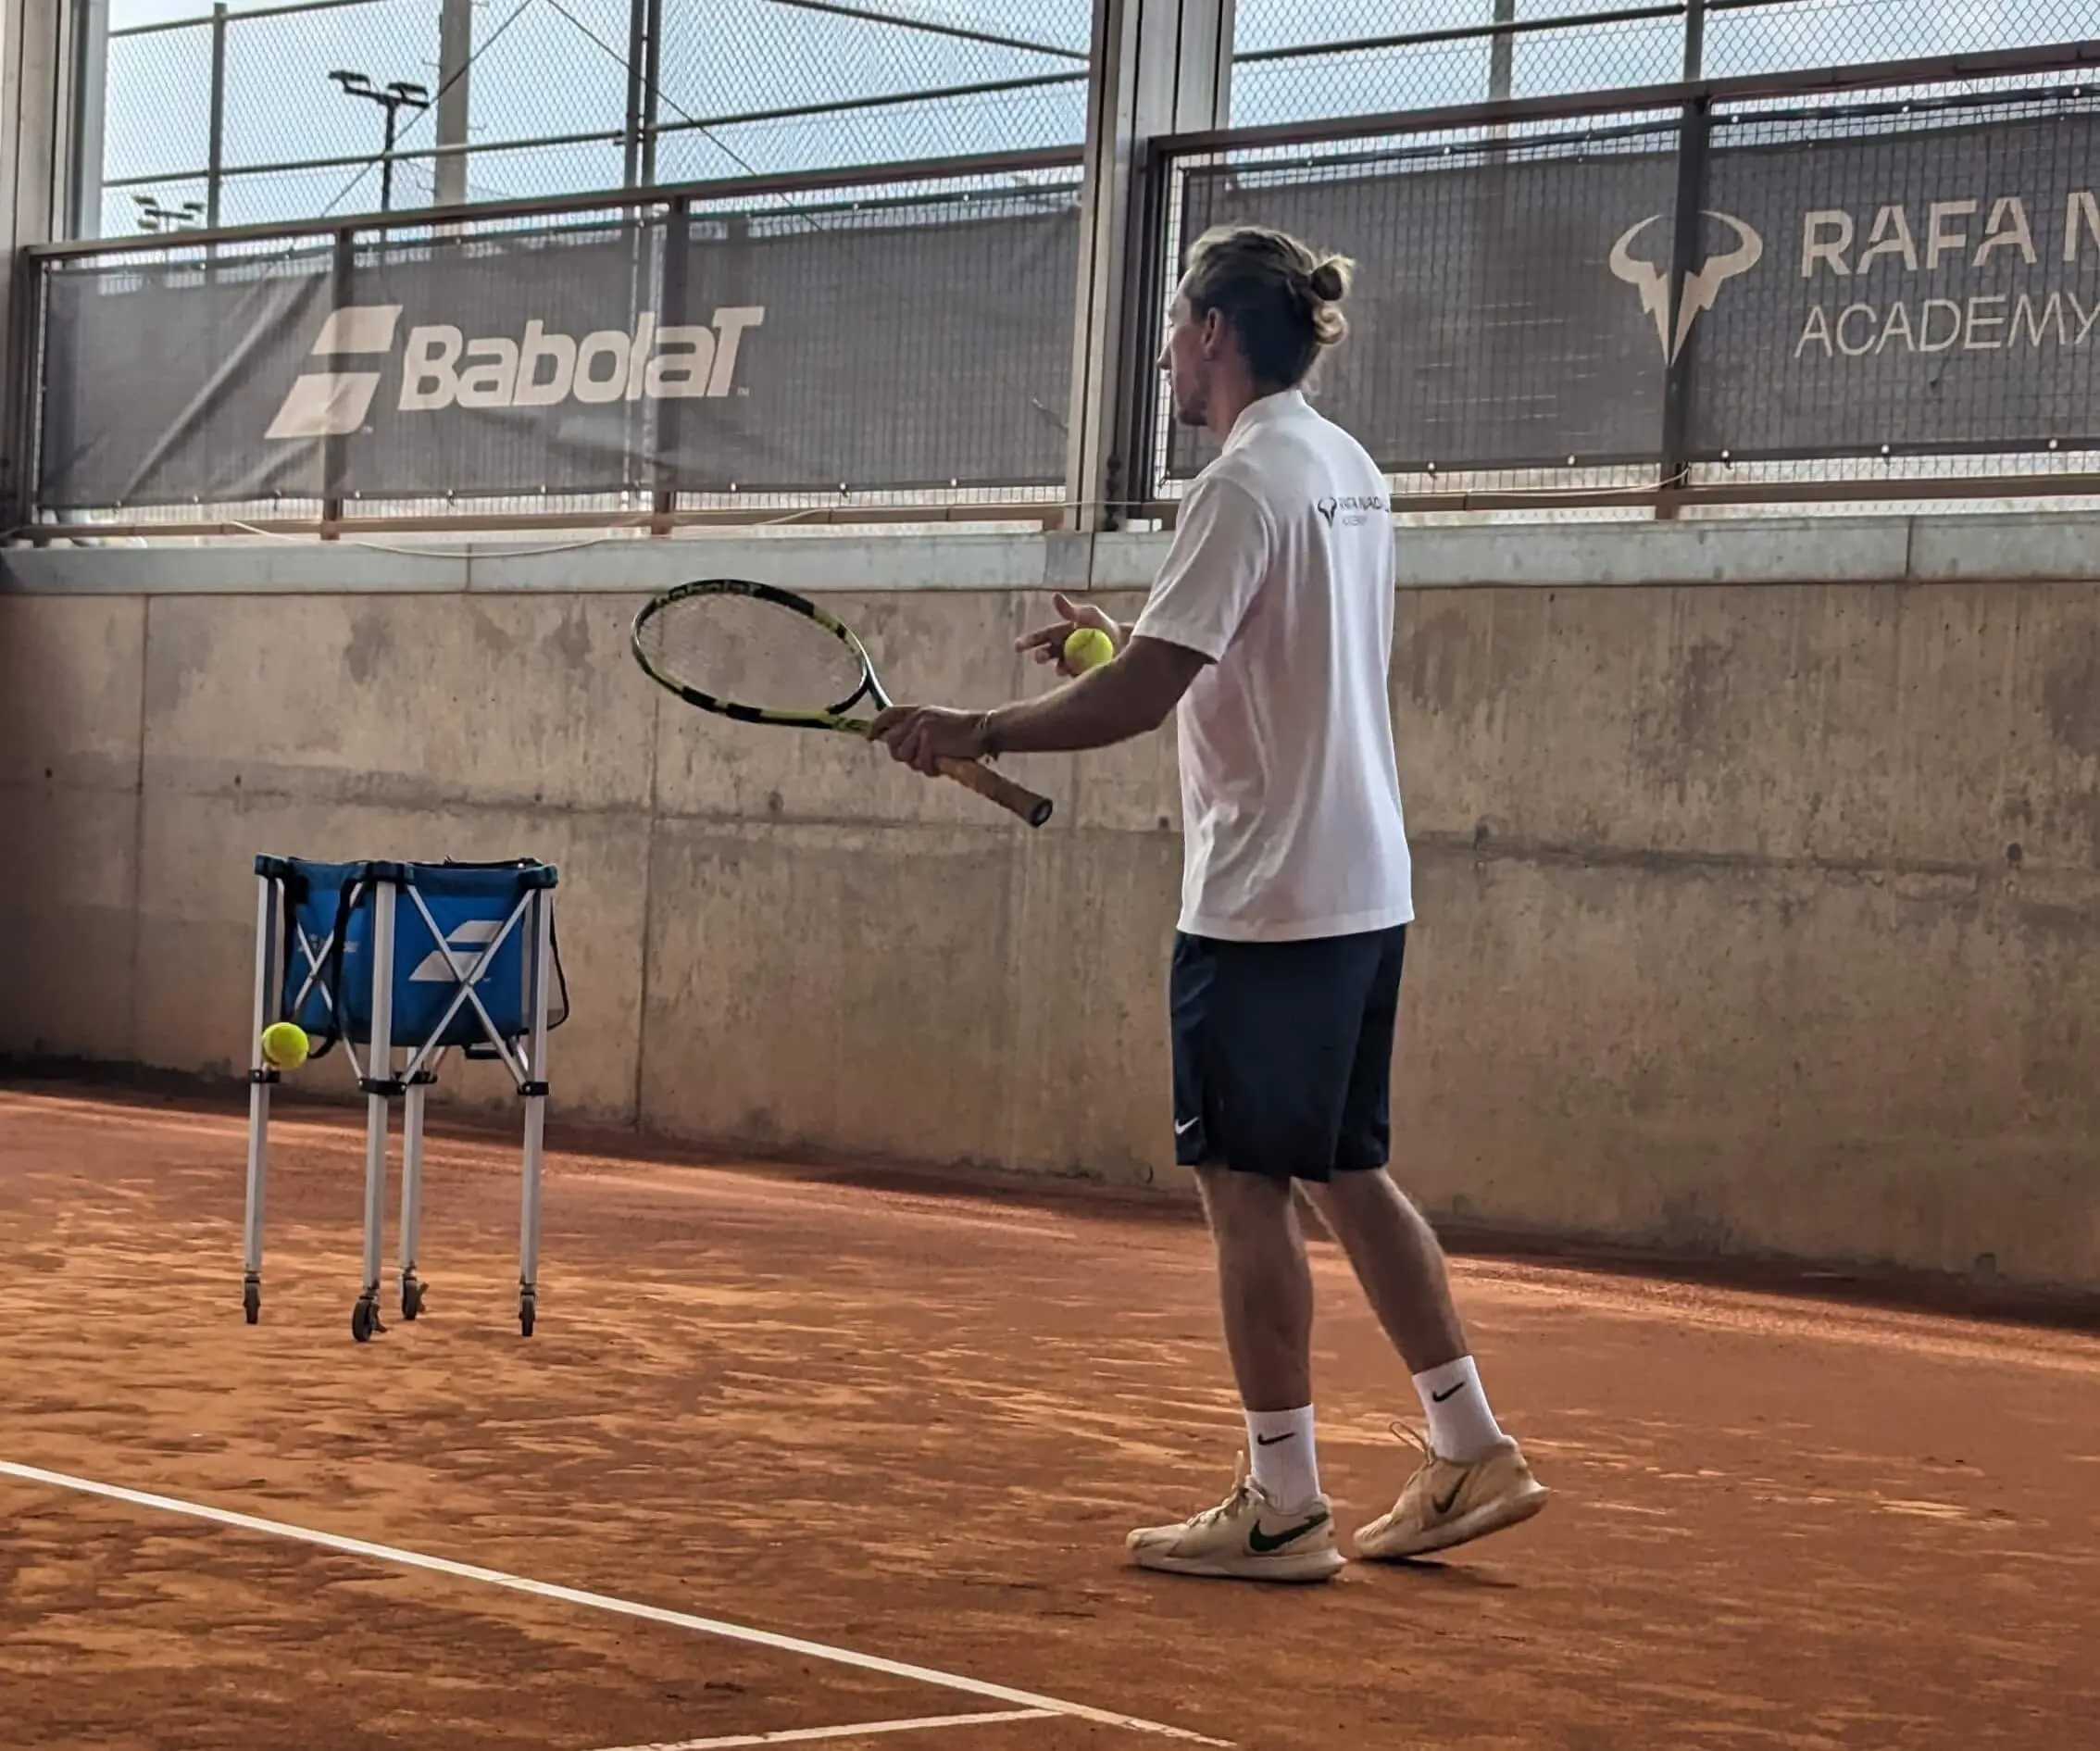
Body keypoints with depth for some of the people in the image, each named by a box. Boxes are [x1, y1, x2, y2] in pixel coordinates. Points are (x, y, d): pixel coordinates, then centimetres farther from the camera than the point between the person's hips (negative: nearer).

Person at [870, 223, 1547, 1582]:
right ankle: (1472, 1455, 17)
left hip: (1268, 900, -9)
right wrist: (1131, 639, 17)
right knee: (1348, 1174, 15)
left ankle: (1284, 1507, 4)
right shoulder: (1350, 472, 12)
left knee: (1248, 1188, -1)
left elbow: (1141, 695, -20)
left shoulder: (1247, 483, -15)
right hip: (1367, 890, 9)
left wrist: (971, 734, -11)